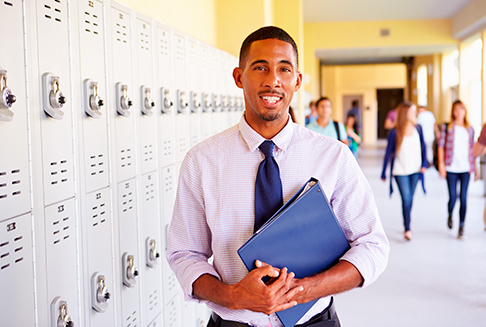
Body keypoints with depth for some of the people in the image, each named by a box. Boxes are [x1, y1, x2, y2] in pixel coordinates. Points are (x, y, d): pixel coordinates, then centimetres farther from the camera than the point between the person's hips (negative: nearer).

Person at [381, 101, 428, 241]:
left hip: (415, 170, 4)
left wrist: (424, 163, -3)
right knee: (406, 199, -9)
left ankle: (407, 225, 26)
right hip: (400, 171, -4)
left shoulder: (418, 129, 0)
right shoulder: (394, 132, -10)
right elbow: (388, 152, -4)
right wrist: (384, 173, -1)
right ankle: (407, 229, -5)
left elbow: (423, 147, 9)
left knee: (410, 199, 12)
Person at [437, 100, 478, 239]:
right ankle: (450, 215, 31)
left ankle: (462, 226, 10)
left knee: (463, 198, 0)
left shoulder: (470, 129, 9)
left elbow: (472, 149, 13)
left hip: (465, 168, 2)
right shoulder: (447, 127, 0)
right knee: (453, 197, -2)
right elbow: (441, 146, 0)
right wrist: (441, 164, -8)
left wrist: (475, 168, 12)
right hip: (451, 168, -2)